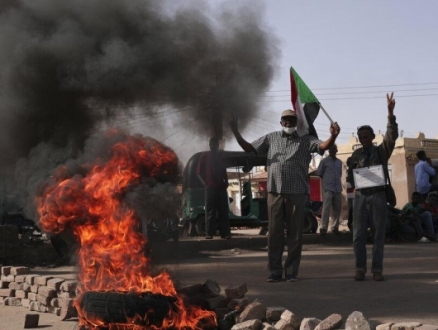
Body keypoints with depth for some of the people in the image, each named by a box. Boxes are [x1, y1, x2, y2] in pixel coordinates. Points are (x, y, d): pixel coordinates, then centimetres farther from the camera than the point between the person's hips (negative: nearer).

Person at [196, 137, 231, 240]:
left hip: (221, 188, 4)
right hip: (210, 188, -4)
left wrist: (226, 182, 6)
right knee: (210, 211, -6)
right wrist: (205, 183, -8)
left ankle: (225, 233, -1)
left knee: (223, 211, 0)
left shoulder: (220, 157, 19)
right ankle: (209, 233, -6)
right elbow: (199, 172, 3)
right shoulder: (204, 156, 6)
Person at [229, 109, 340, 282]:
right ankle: (275, 271, 14)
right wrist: (236, 132, 0)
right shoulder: (271, 138, 11)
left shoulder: (305, 139, 5)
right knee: (274, 232, 5)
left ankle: (291, 271, 12)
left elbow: (323, 146, -10)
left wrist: (333, 136, -31)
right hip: (275, 191, 2)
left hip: (297, 192, -2)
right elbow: (249, 148, 13)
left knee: (294, 233, 4)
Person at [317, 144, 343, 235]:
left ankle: (335, 227, 15)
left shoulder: (339, 162, 16)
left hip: (338, 188, 5)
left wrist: (334, 179, 12)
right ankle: (323, 228, -10)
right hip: (328, 188, -5)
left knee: (337, 209, 6)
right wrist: (327, 179, 10)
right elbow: (319, 173, 4)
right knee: (326, 208, -11)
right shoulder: (324, 161, 1)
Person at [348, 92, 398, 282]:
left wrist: (390, 113, -24)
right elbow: (351, 174, 20)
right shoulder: (356, 155, 10)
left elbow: (392, 136, -12)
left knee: (379, 234, 1)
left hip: (378, 196, -1)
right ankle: (360, 269, 5)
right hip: (360, 196, 1)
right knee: (358, 234, -1)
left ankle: (377, 270, 5)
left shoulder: (381, 151, 4)